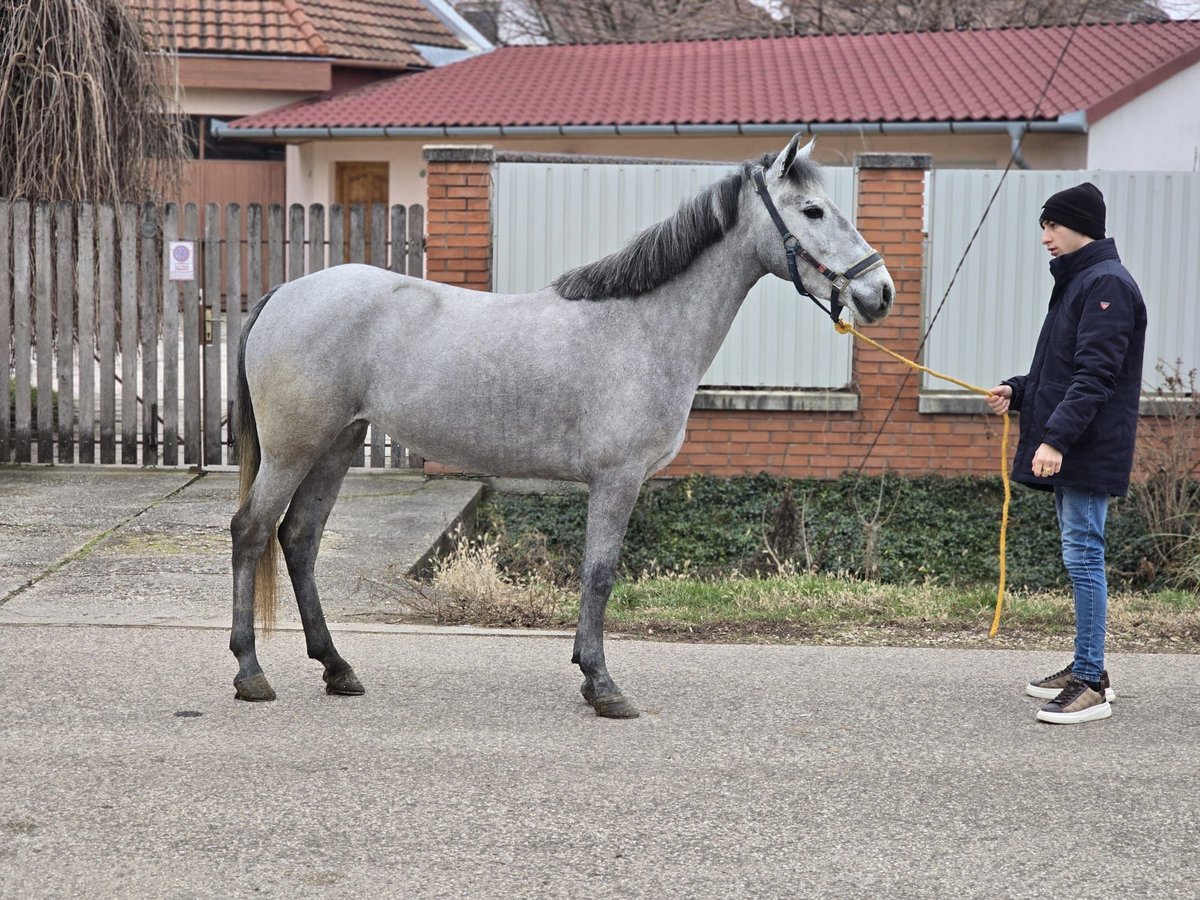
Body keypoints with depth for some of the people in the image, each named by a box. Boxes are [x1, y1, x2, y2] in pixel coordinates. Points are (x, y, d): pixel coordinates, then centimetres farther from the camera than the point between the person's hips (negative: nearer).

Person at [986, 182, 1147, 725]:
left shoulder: (1107, 284, -13)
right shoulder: (1075, 282, 18)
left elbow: (1095, 374, -21)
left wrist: (1057, 436, -28)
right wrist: (1018, 392, 9)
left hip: (1089, 451, -10)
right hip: (1067, 452, 10)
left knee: (1083, 556, -9)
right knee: (1079, 556, 14)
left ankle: (1091, 684, -8)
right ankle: (1087, 669, 22)